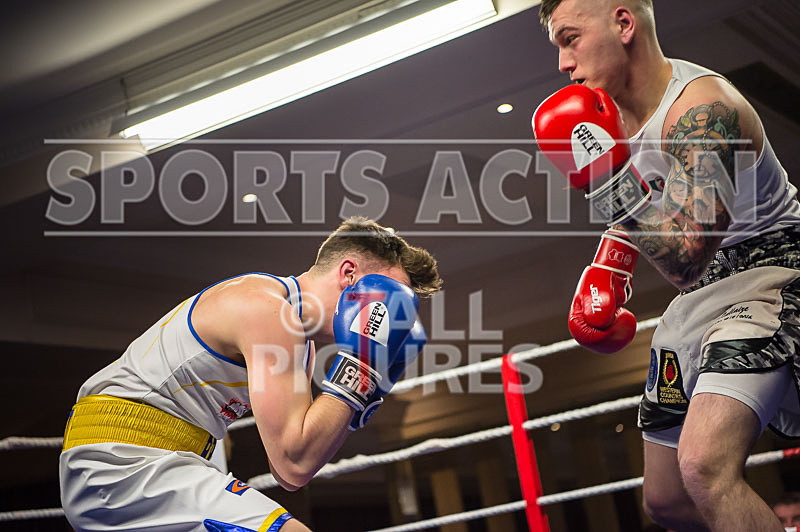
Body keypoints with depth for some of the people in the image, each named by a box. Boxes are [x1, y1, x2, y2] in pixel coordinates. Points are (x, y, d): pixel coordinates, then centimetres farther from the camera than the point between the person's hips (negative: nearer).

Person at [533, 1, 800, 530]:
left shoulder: (703, 108, -25)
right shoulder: (614, 108, 3)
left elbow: (683, 259, -33)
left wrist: (606, 174, -34)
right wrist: (609, 268, 8)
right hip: (699, 292, 9)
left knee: (705, 466, -33)